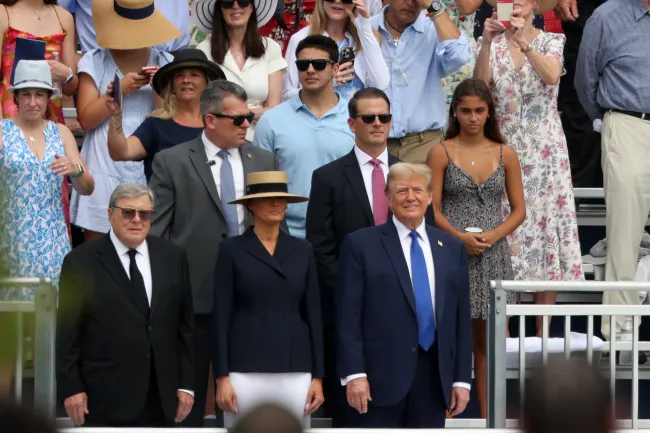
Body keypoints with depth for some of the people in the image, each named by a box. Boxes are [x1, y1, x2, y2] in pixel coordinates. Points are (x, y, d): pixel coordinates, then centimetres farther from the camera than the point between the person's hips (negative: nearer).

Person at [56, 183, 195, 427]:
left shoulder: (173, 257, 9)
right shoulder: (81, 262, -2)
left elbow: (184, 327, 11)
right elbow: (67, 334, -2)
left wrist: (186, 384, 6)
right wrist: (71, 389, -8)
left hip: (160, 398, 4)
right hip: (106, 398, -4)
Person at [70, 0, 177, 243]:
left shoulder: (163, 64, 6)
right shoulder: (95, 62, 1)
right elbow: (86, 119, -5)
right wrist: (120, 89, -13)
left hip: (149, 167, 1)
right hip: (105, 168, -1)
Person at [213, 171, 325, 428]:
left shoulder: (302, 250, 10)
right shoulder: (232, 250, 2)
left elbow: (313, 314, 10)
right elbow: (221, 317, -1)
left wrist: (318, 376, 4)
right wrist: (222, 377, -7)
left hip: (295, 370, 3)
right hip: (245, 369, -3)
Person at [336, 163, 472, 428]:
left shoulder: (452, 248, 13)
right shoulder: (361, 245, 2)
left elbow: (461, 318, 12)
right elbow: (348, 317, -4)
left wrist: (462, 379, 7)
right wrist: (354, 374, -12)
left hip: (434, 377, 4)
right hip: (380, 377, -4)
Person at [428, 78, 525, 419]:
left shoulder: (505, 154, 7)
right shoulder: (441, 153, 0)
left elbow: (519, 209, 7)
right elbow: (431, 209, -4)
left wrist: (491, 236, -10)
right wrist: (461, 237, -19)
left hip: (492, 255, 2)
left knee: (487, 342, 7)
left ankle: (488, 418, 11)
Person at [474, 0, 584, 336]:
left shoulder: (551, 41, 4)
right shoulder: (490, 43, 7)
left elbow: (552, 75, -17)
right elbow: (480, 84, -10)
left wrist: (524, 43, -29)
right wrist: (487, 42, -21)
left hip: (544, 151, -1)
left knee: (547, 225, -2)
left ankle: (543, 333, 4)